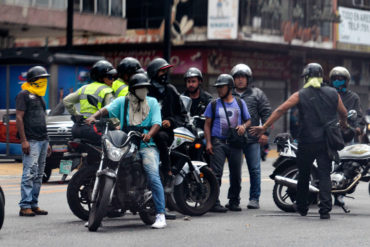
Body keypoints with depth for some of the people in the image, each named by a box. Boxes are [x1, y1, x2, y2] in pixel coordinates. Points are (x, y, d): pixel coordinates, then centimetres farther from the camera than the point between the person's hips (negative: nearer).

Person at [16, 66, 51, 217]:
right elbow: (19, 118, -11)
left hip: (42, 140, 9)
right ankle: (25, 206, -13)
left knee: (38, 175, 7)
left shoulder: (39, 97, 22)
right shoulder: (24, 95, -4)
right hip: (31, 141, -9)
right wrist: (23, 140, -18)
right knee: (30, 173, -13)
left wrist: (47, 142, 23)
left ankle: (34, 205, 11)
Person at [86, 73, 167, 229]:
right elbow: (107, 110, -1)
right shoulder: (122, 102, 13)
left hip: (146, 145, -1)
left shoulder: (152, 102, 11)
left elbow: (157, 123, -1)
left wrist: (149, 134, -22)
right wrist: (94, 116, -23)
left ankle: (160, 215, -20)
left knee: (153, 176, -21)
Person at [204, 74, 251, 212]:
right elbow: (207, 125, 7)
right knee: (216, 173, -12)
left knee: (236, 175, 5)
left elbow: (248, 120, 18)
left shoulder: (240, 103, 13)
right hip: (218, 142, -2)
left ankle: (234, 201, 18)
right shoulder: (213, 105, 9)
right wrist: (208, 142, -4)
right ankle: (214, 202, -14)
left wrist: (244, 126, -6)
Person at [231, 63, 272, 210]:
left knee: (254, 170, -2)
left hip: (253, 139, -2)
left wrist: (265, 132, -4)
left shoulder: (257, 94, 9)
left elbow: (266, 113, 5)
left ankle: (254, 199, 5)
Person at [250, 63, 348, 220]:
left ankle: (302, 207, 26)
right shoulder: (333, 94, 4)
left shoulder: (300, 95, -1)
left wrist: (264, 127, -4)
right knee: (325, 175, 1)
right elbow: (343, 113, 15)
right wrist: (343, 123, 38)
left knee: (303, 175, 14)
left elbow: (280, 110, -7)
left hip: (307, 142, -1)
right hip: (327, 142, 1)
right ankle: (325, 210, -8)